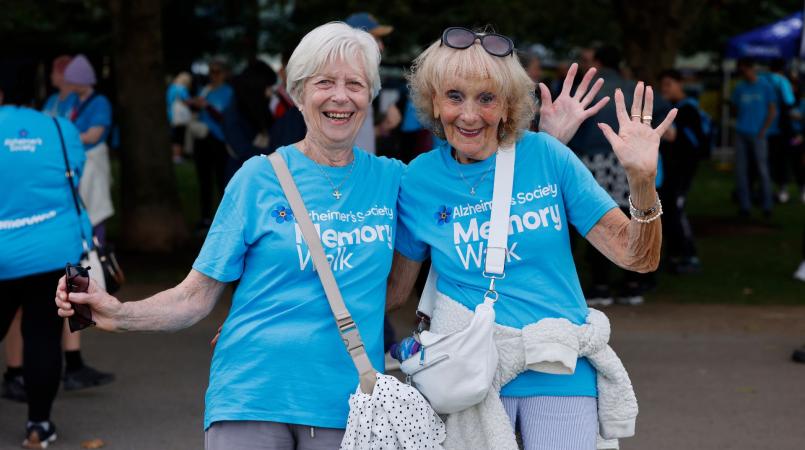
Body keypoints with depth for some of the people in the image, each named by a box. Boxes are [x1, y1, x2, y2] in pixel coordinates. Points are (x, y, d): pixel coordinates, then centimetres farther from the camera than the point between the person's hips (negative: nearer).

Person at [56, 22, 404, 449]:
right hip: (252, 393, -2)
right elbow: (196, 296, -2)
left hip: (345, 399, 2)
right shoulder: (260, 177, 0)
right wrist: (117, 314, -16)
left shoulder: (390, 179, 5)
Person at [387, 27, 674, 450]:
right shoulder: (419, 180, -1)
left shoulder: (544, 154, -4)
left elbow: (637, 258, -4)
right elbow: (393, 290, 8)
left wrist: (642, 179, -19)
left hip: (560, 375, 0)